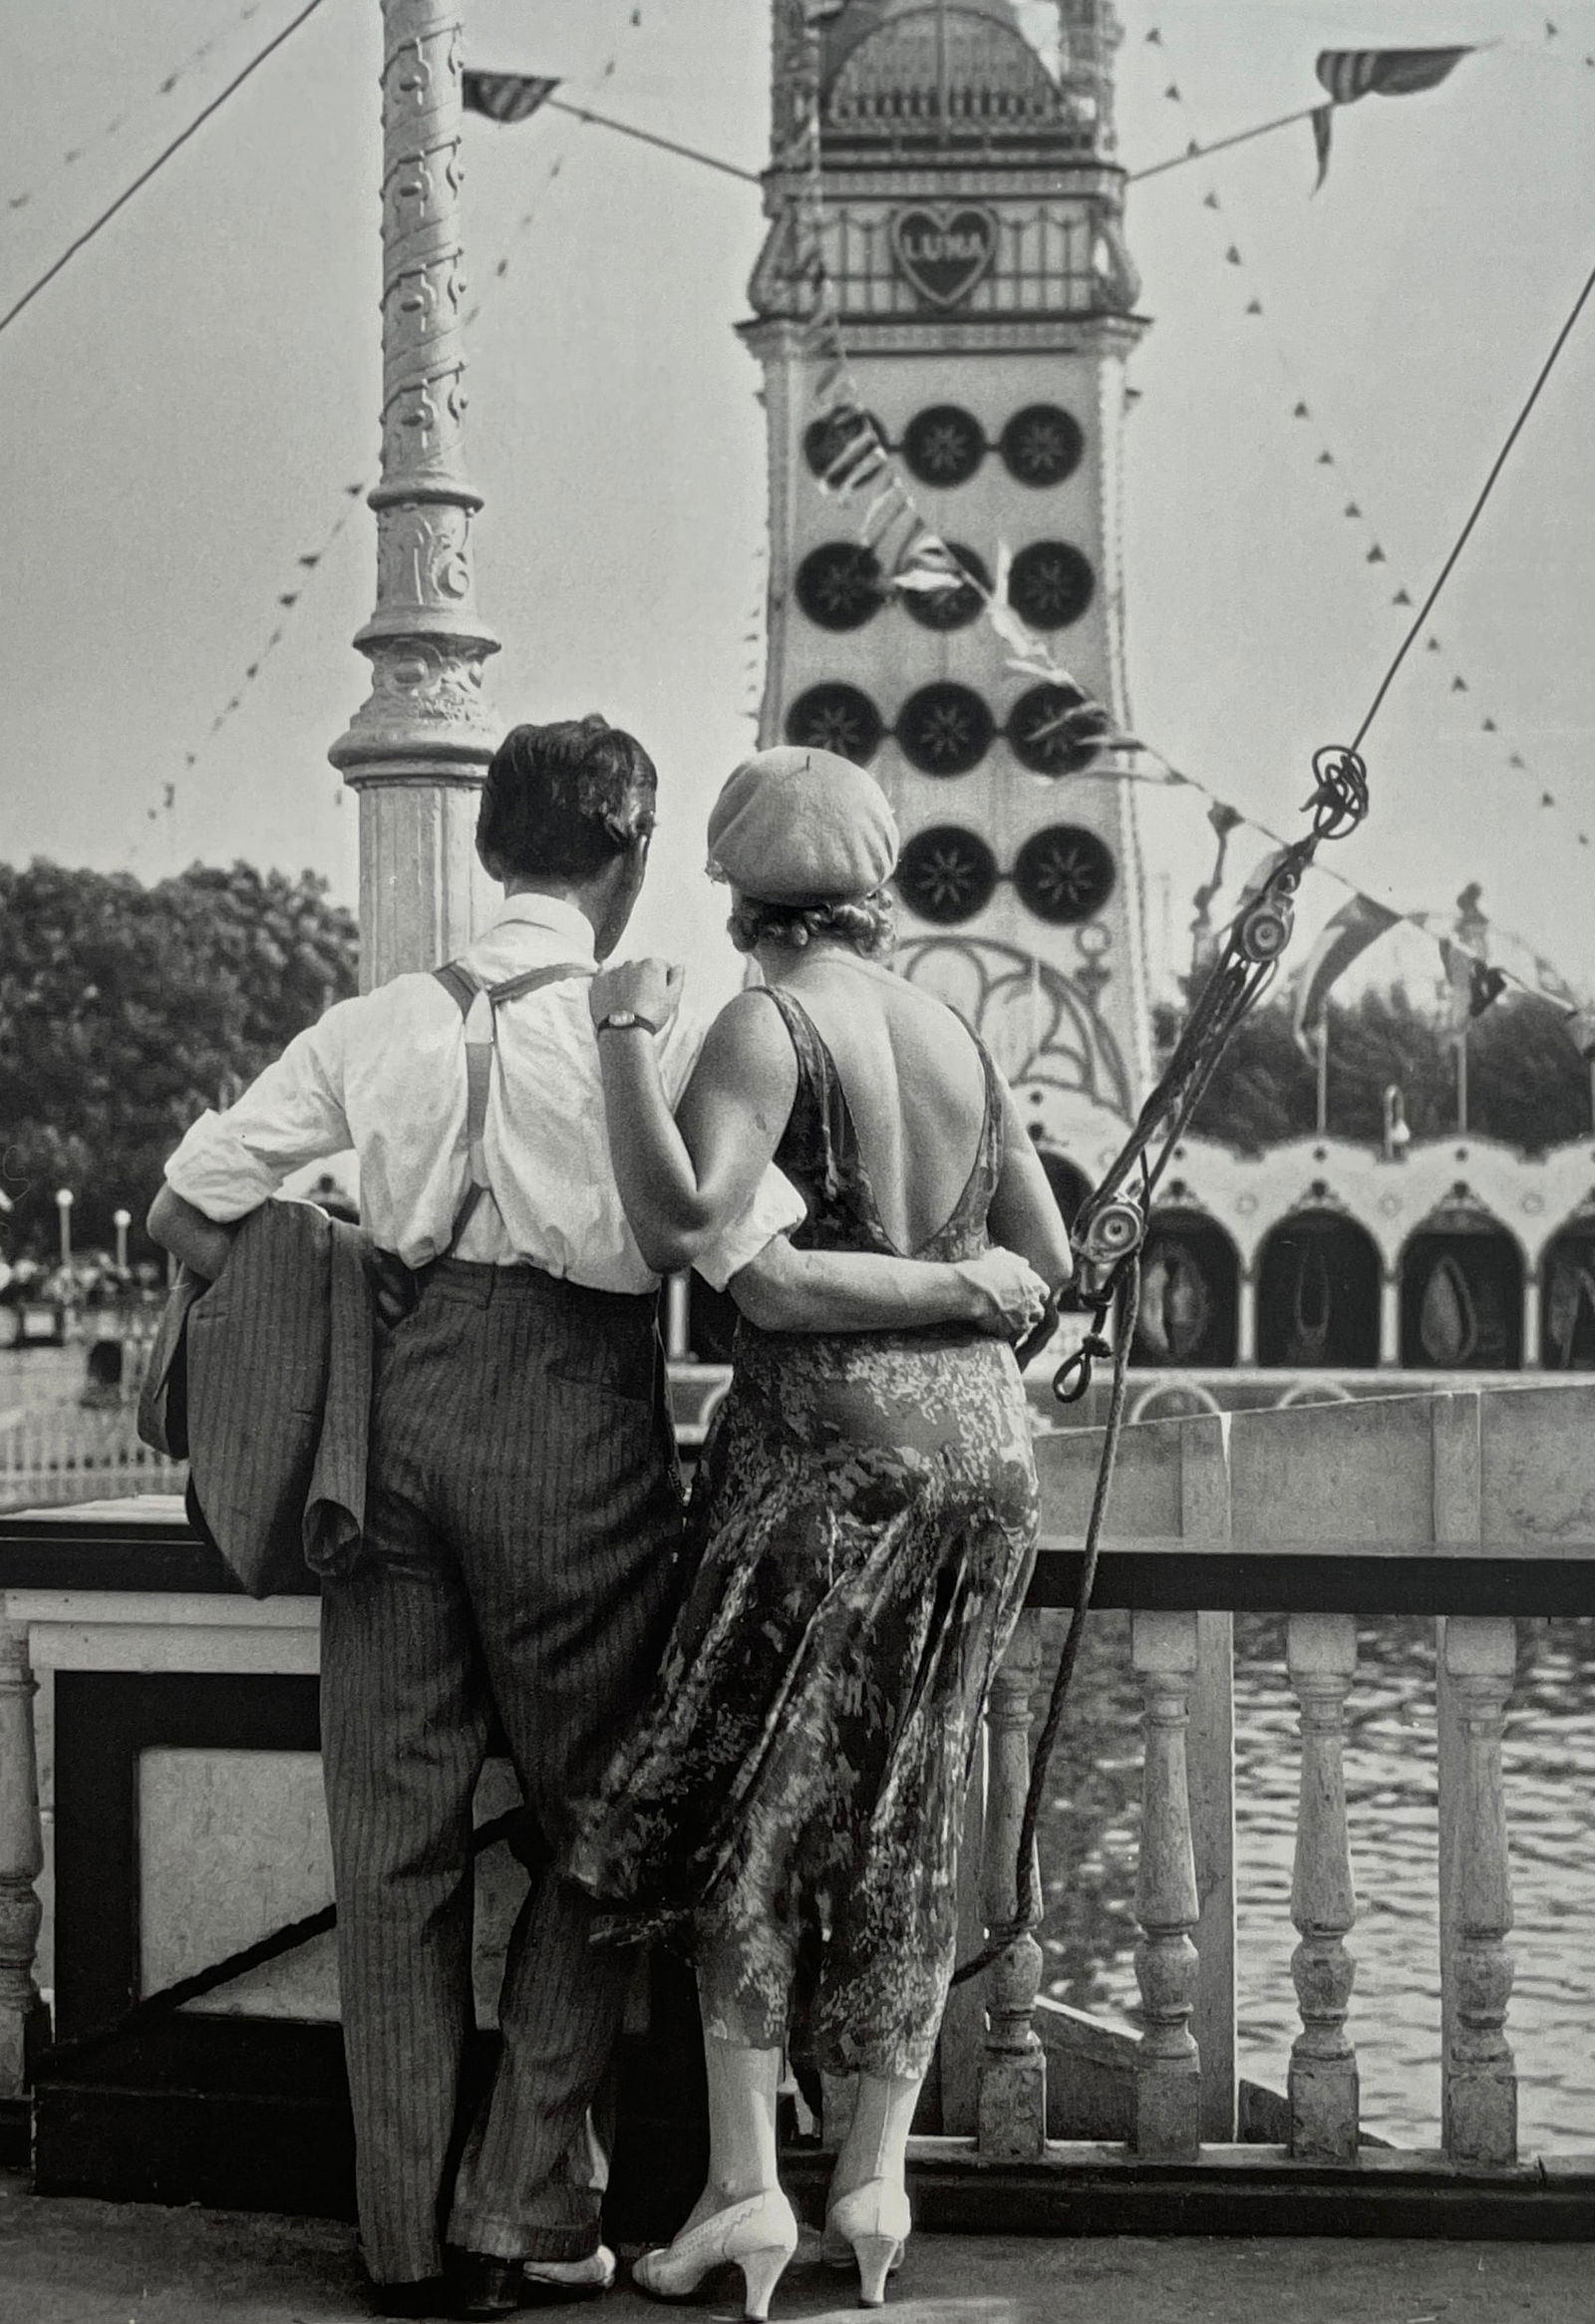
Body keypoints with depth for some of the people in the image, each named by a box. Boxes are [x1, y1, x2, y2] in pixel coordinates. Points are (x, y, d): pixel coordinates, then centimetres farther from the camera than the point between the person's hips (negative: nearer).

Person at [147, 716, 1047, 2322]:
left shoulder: (379, 1023, 8)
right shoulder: (653, 1029, -4)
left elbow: (184, 1213, 7)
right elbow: (771, 1281, -11)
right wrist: (967, 1285, 1)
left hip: (395, 1404, 4)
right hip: (573, 1422, -4)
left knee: (394, 1829, 10)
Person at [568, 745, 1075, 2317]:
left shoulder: (767, 1026, -8)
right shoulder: (958, 1039, 11)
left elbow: (678, 1223, -23)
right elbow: (1047, 1264, 14)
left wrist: (627, 1031, -18)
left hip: (826, 1433, -6)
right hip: (982, 1435, 6)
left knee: (748, 1802, 5)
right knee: (905, 1817, 12)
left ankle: (743, 2186, 2)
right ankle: (875, 2182, 15)